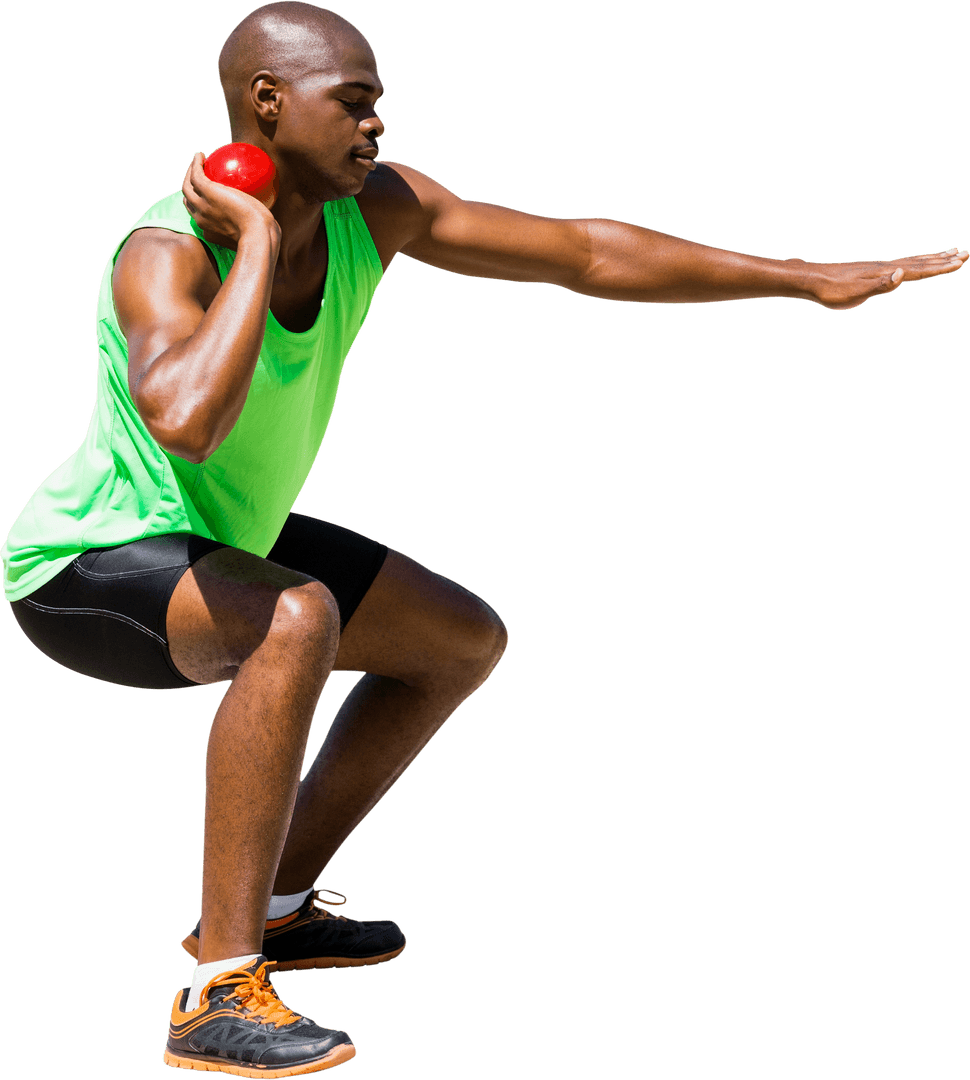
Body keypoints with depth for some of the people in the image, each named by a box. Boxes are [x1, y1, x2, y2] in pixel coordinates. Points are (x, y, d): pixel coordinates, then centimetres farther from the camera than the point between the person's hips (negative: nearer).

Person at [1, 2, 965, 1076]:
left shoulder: (375, 208, -10)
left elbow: (586, 254, -5)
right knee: (295, 620, -39)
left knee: (467, 640, 13)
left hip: (212, 540, 9)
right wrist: (258, 240, -40)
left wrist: (812, 279, -4)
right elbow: (185, 420, -54)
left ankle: (274, 906, 20)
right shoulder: (167, 253, -32)